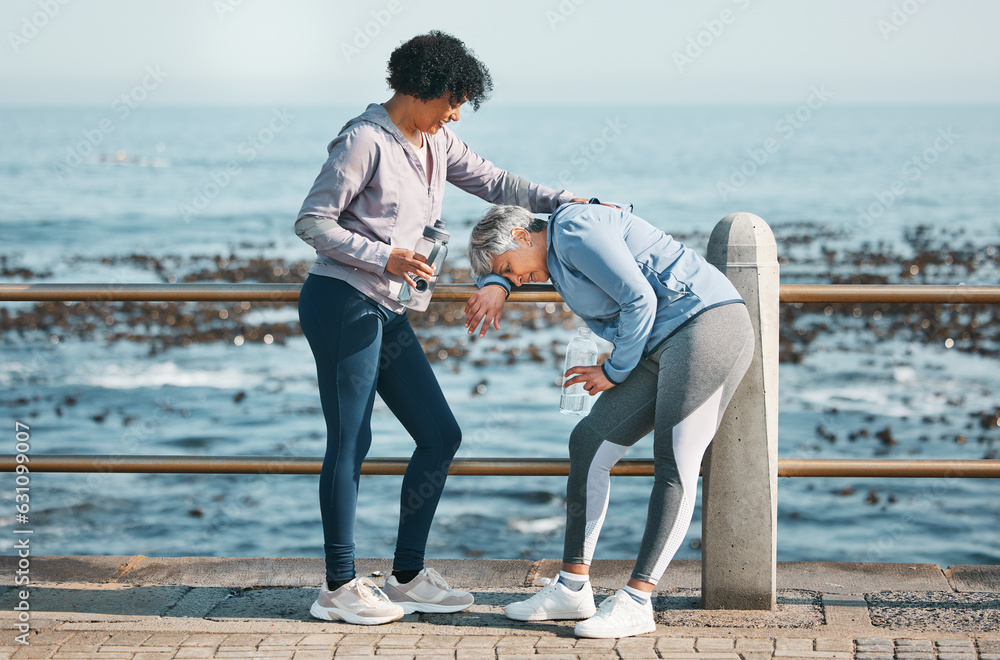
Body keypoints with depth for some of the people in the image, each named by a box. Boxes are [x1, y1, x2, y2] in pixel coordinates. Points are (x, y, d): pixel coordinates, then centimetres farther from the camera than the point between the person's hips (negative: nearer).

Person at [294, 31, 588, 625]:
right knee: (351, 441, -6)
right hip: (342, 303, -9)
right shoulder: (366, 141, -12)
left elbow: (493, 182, 19)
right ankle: (339, 588, 3)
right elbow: (312, 222, -13)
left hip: (386, 311, 9)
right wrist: (384, 257, -22)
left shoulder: (436, 143, 13)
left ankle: (408, 578, 14)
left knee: (440, 435, 6)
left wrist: (561, 202, 5)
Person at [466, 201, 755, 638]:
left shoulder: (575, 229, -10)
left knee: (676, 466, -13)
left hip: (707, 323, -10)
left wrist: (614, 371, -5)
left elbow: (639, 298, -15)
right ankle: (572, 589, 7)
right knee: (589, 443, 4)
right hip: (661, 347, 10)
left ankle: (636, 603, -16)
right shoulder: (556, 260, 20)